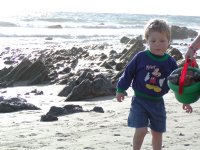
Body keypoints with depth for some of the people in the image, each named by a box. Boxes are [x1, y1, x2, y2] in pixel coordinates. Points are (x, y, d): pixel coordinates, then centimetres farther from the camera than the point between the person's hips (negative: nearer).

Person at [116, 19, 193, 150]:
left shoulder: (170, 63, -4)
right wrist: (121, 90, 3)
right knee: (141, 130, -13)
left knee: (157, 133, 13)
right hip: (140, 100, -3)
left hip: (157, 102, 3)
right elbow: (128, 73, -2)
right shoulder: (141, 57, -12)